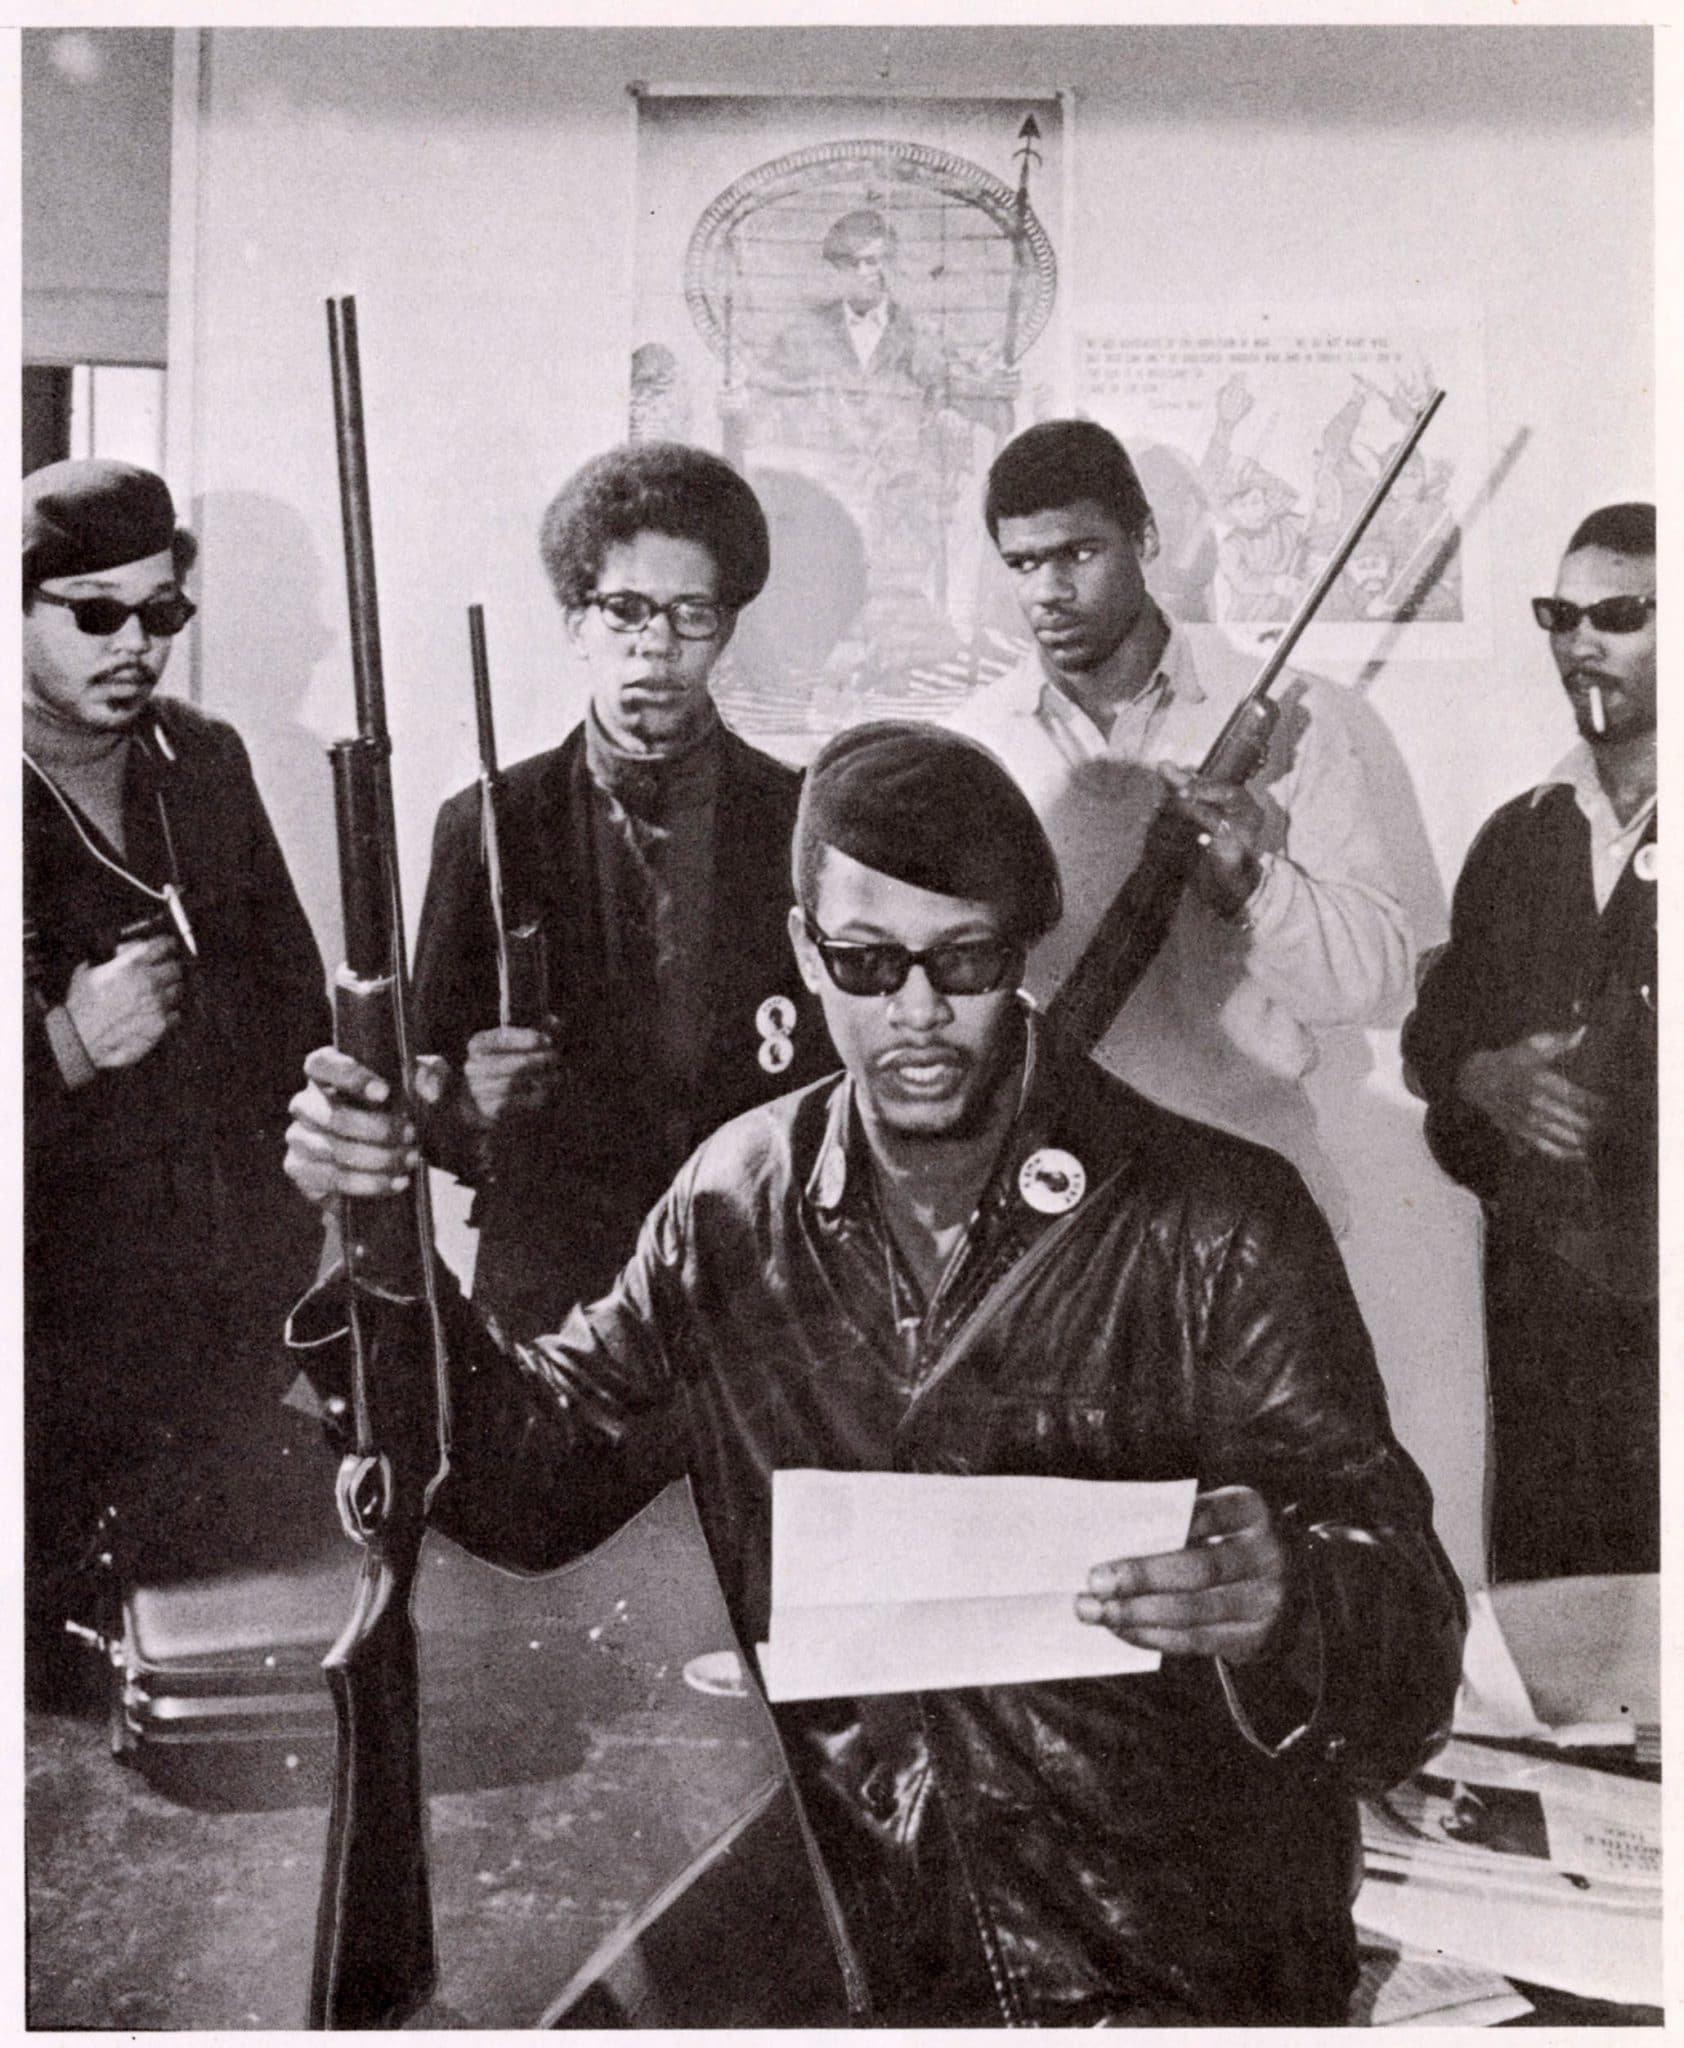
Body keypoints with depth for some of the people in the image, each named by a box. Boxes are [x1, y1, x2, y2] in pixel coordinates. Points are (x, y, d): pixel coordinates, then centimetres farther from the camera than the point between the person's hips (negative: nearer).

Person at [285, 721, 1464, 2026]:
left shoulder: (1218, 1223, -12)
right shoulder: (736, 1201, 0)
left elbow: (1413, 1646, -13)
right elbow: (543, 1480, 5)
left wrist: (1282, 1609, -36)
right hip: (843, 1946, 3)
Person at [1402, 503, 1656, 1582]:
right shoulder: (1517, 836, 14)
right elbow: (1437, 1027, 14)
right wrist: (1482, 1076, -5)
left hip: (1652, 1276, -4)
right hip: (1539, 1268, 4)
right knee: (1536, 1568, 10)